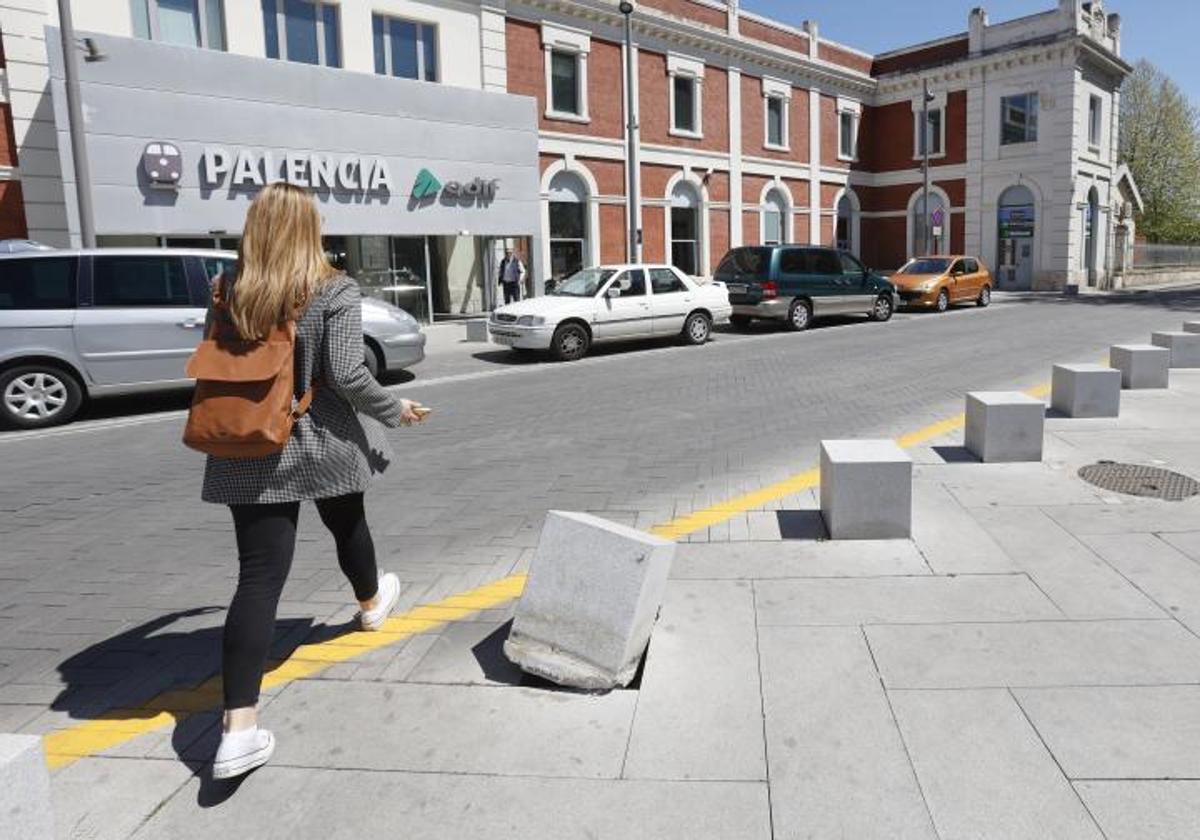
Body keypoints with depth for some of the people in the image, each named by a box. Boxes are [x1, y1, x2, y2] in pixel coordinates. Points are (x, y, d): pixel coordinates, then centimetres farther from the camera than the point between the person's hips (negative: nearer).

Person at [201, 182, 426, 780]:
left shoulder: (227, 294, 1)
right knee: (348, 527, 27)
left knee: (258, 579, -1)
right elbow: (346, 375, -18)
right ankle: (372, 603, 56)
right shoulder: (336, 293, -11)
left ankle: (238, 730, -7)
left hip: (251, 456, 2)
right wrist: (395, 411, -3)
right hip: (324, 446, -2)